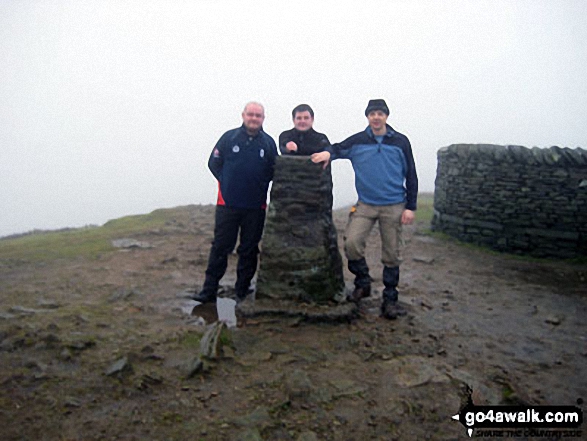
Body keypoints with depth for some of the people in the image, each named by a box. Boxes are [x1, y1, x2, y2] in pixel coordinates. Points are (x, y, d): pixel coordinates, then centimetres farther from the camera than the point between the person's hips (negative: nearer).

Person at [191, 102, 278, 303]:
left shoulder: (268, 142, 6)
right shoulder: (229, 137, 3)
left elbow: (274, 171, 11)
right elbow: (214, 162, 6)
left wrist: (261, 185, -1)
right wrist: (227, 182, 0)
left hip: (256, 206, 2)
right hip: (228, 204, -1)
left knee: (249, 249, 8)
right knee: (220, 247, 2)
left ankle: (242, 291, 21)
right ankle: (209, 290, 11)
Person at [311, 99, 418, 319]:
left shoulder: (400, 141, 4)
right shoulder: (357, 141, 6)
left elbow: (411, 175, 6)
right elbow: (338, 148, 11)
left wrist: (410, 207, 0)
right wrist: (328, 152, -16)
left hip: (394, 206, 0)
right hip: (365, 205, 1)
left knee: (391, 254, 4)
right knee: (351, 243, -17)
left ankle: (390, 299, 19)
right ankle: (363, 283, 9)